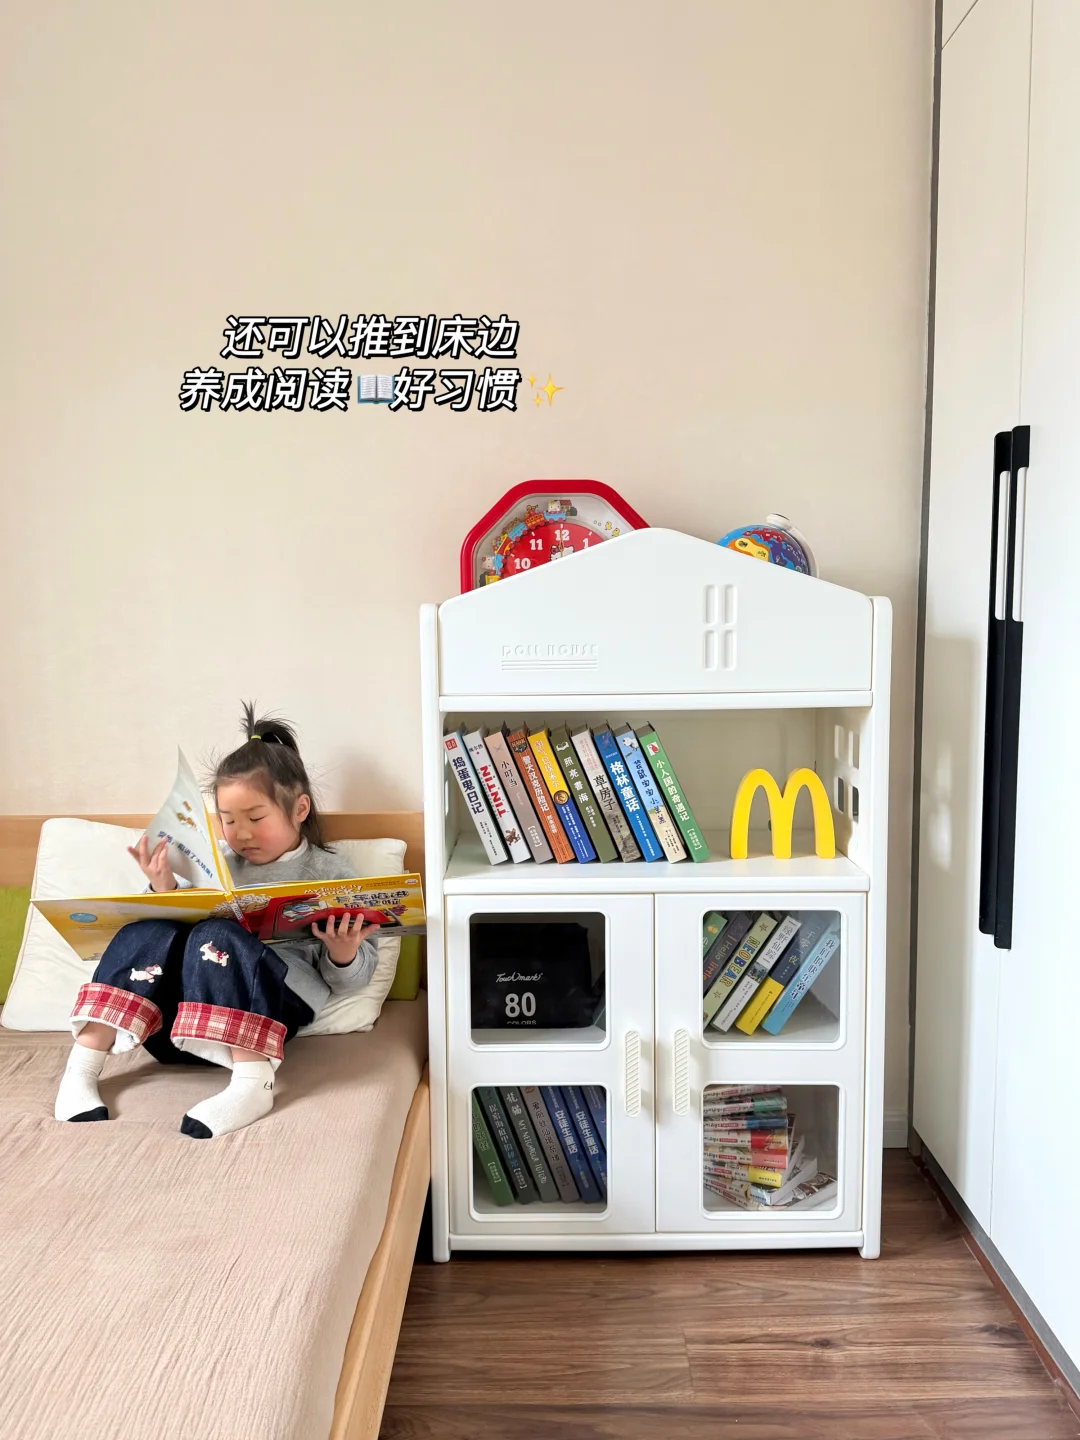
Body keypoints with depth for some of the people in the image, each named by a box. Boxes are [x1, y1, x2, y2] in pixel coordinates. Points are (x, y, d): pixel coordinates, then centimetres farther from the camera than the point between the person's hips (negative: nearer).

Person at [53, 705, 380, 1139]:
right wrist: (166, 893, -3)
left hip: (273, 997, -4)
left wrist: (343, 957, -17)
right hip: (178, 1005, 4)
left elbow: (352, 979, 6)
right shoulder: (218, 864, 18)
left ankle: (252, 1082, -41)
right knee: (152, 930, -22)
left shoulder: (328, 874, 8)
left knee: (218, 937, -31)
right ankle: (81, 1068, -23)